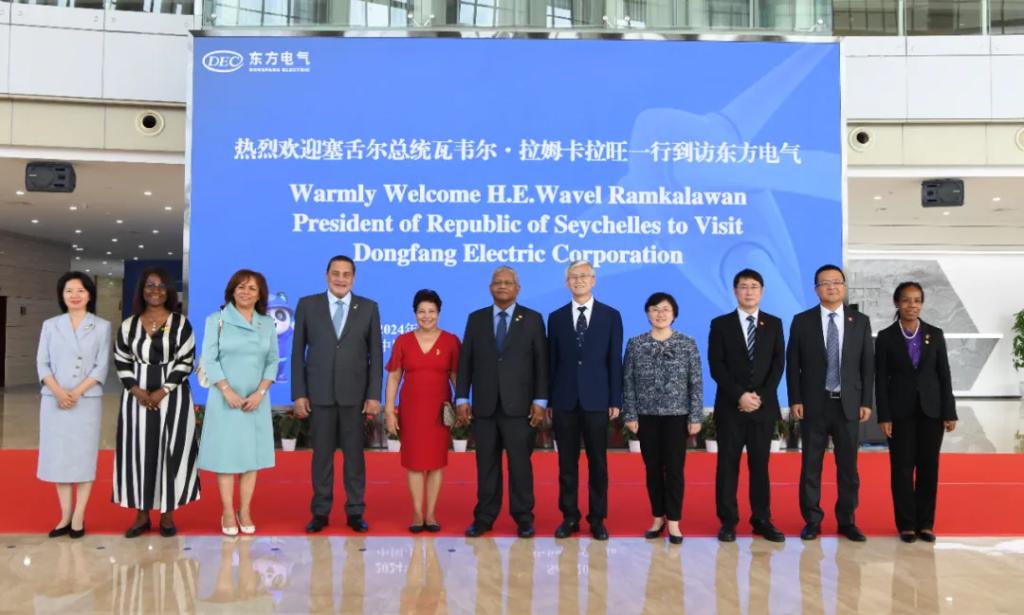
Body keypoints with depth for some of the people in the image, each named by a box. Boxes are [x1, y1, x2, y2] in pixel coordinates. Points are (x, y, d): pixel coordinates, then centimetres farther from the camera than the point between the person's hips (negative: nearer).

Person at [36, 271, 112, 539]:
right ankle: (65, 517, 12)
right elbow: (42, 363, 3)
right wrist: (58, 392, -13)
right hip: (53, 401, 2)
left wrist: (76, 393, -14)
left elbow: (101, 367, -2)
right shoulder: (50, 325, 9)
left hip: (87, 401, -2)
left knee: (83, 457, 0)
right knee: (58, 457, 4)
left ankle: (78, 518, 6)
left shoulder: (102, 326, 4)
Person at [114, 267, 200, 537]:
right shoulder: (129, 325, 8)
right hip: (137, 397, 2)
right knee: (139, 451, 4)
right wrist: (136, 390, -7)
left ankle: (168, 515, 9)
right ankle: (142, 515, 13)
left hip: (173, 396, -2)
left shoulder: (180, 323, 0)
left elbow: (186, 360, -4)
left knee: (171, 451, 0)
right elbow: (121, 361, 9)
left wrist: (163, 391, -13)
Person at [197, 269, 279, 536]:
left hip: (256, 400, 2)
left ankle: (245, 511, 13)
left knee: (252, 454, 4)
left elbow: (272, 361, 5)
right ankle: (227, 513, 9)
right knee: (225, 453, 1)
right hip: (225, 399, -2)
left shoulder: (267, 323, 7)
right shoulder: (216, 320, 1)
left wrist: (260, 392, -8)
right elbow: (209, 359, -4)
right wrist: (227, 391, -13)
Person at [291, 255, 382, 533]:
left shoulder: (368, 308, 4)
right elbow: (298, 352, 3)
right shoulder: (307, 305, 4)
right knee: (322, 453, 6)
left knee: (354, 453, 6)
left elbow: (376, 354, 3)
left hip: (354, 394, 0)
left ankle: (355, 512, 16)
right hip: (319, 393, 0)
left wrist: (374, 395, -3)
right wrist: (299, 394, -2)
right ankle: (320, 512, 17)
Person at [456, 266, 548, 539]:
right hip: (484, 405, 2)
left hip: (518, 405, -2)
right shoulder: (476, 319, 9)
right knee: (486, 463, 7)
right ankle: (484, 517, 16)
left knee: (520, 462, 3)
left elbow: (541, 362, 0)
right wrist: (462, 398, 1)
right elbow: (465, 361, 7)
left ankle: (523, 518, 14)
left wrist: (540, 400, -6)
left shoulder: (533, 319, 3)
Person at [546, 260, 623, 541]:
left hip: (596, 400, -1)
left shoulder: (611, 315, 4)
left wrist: (615, 400, -3)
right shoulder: (556, 317, 8)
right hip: (564, 400, 1)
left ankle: (597, 519, 16)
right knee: (567, 463, 7)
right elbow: (551, 361, 6)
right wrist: (549, 400, 2)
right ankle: (569, 517, 17)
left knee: (598, 462, 5)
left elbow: (615, 360, 1)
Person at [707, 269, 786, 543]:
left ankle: (762, 520, 13)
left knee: (760, 464, 6)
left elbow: (778, 364, 3)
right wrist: (739, 395, -13)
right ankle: (728, 521, 8)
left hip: (764, 406, 1)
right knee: (728, 464, 1)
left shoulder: (774, 324, 9)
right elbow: (716, 366, -4)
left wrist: (760, 396, -10)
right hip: (730, 407, -1)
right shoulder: (720, 324, 3)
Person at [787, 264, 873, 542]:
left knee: (848, 466, 7)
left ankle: (847, 521, 19)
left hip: (848, 404, 1)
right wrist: (795, 400, -7)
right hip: (814, 404, -1)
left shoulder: (861, 321, 6)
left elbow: (867, 365, 5)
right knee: (810, 466, 4)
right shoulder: (802, 321, 1)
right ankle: (812, 521, 14)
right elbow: (793, 364, 0)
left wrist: (866, 402, -1)